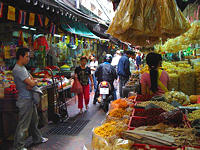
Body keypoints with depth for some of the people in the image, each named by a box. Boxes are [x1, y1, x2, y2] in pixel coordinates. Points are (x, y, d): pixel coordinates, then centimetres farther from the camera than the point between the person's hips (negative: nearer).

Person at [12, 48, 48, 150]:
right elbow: (31, 83, -24)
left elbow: (32, 80, 10)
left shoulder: (23, 68, 12)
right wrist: (34, 82, -2)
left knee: (34, 120, 22)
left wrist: (31, 84, -12)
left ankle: (37, 138, 38)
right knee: (23, 124, 1)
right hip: (25, 100, -10)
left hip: (30, 98, 10)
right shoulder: (17, 70, -20)